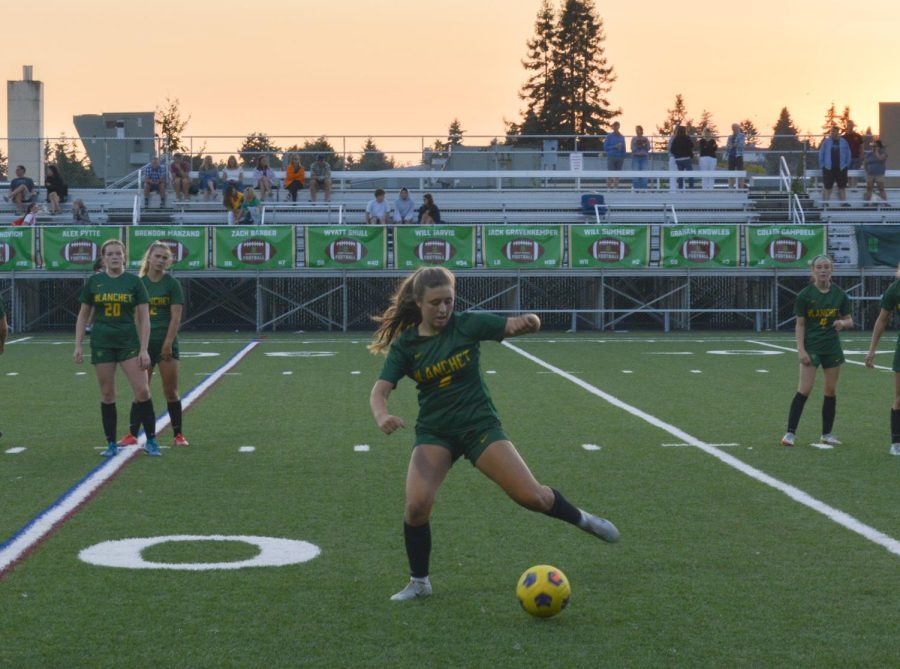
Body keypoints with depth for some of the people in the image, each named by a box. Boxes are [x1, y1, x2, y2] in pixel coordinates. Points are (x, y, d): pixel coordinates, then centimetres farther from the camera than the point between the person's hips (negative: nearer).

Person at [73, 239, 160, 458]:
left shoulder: (134, 282, 0)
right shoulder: (93, 282, 4)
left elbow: (144, 317, 0)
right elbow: (83, 315, 11)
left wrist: (144, 349, -6)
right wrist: (78, 346, 5)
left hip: (129, 343, -1)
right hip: (102, 344, 1)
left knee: (142, 391, -8)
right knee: (107, 395, 4)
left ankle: (151, 441, 3)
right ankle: (111, 444, 14)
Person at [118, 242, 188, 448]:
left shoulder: (172, 284, -2)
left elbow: (176, 317, -7)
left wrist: (167, 344, -13)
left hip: (166, 343, -2)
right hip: (144, 344, 2)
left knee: (171, 392, 2)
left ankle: (178, 435, 10)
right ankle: (132, 435, 5)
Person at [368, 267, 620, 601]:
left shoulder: (468, 324, -10)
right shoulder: (405, 344, -7)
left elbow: (528, 324, -10)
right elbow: (379, 391, -13)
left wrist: (527, 321, -35)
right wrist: (382, 416, -37)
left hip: (479, 424, -1)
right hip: (434, 432, 1)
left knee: (531, 496, -8)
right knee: (417, 505, -20)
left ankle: (582, 519, 24)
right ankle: (419, 582, 2)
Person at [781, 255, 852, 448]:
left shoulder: (839, 294, 2)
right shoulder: (805, 295, -6)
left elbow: (849, 321, 9)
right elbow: (800, 325, -5)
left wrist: (842, 323, -15)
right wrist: (801, 350, -13)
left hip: (832, 347, 4)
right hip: (811, 347, -4)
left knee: (831, 390, 7)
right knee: (805, 389, -12)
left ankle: (827, 434, 17)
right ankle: (790, 432, -8)